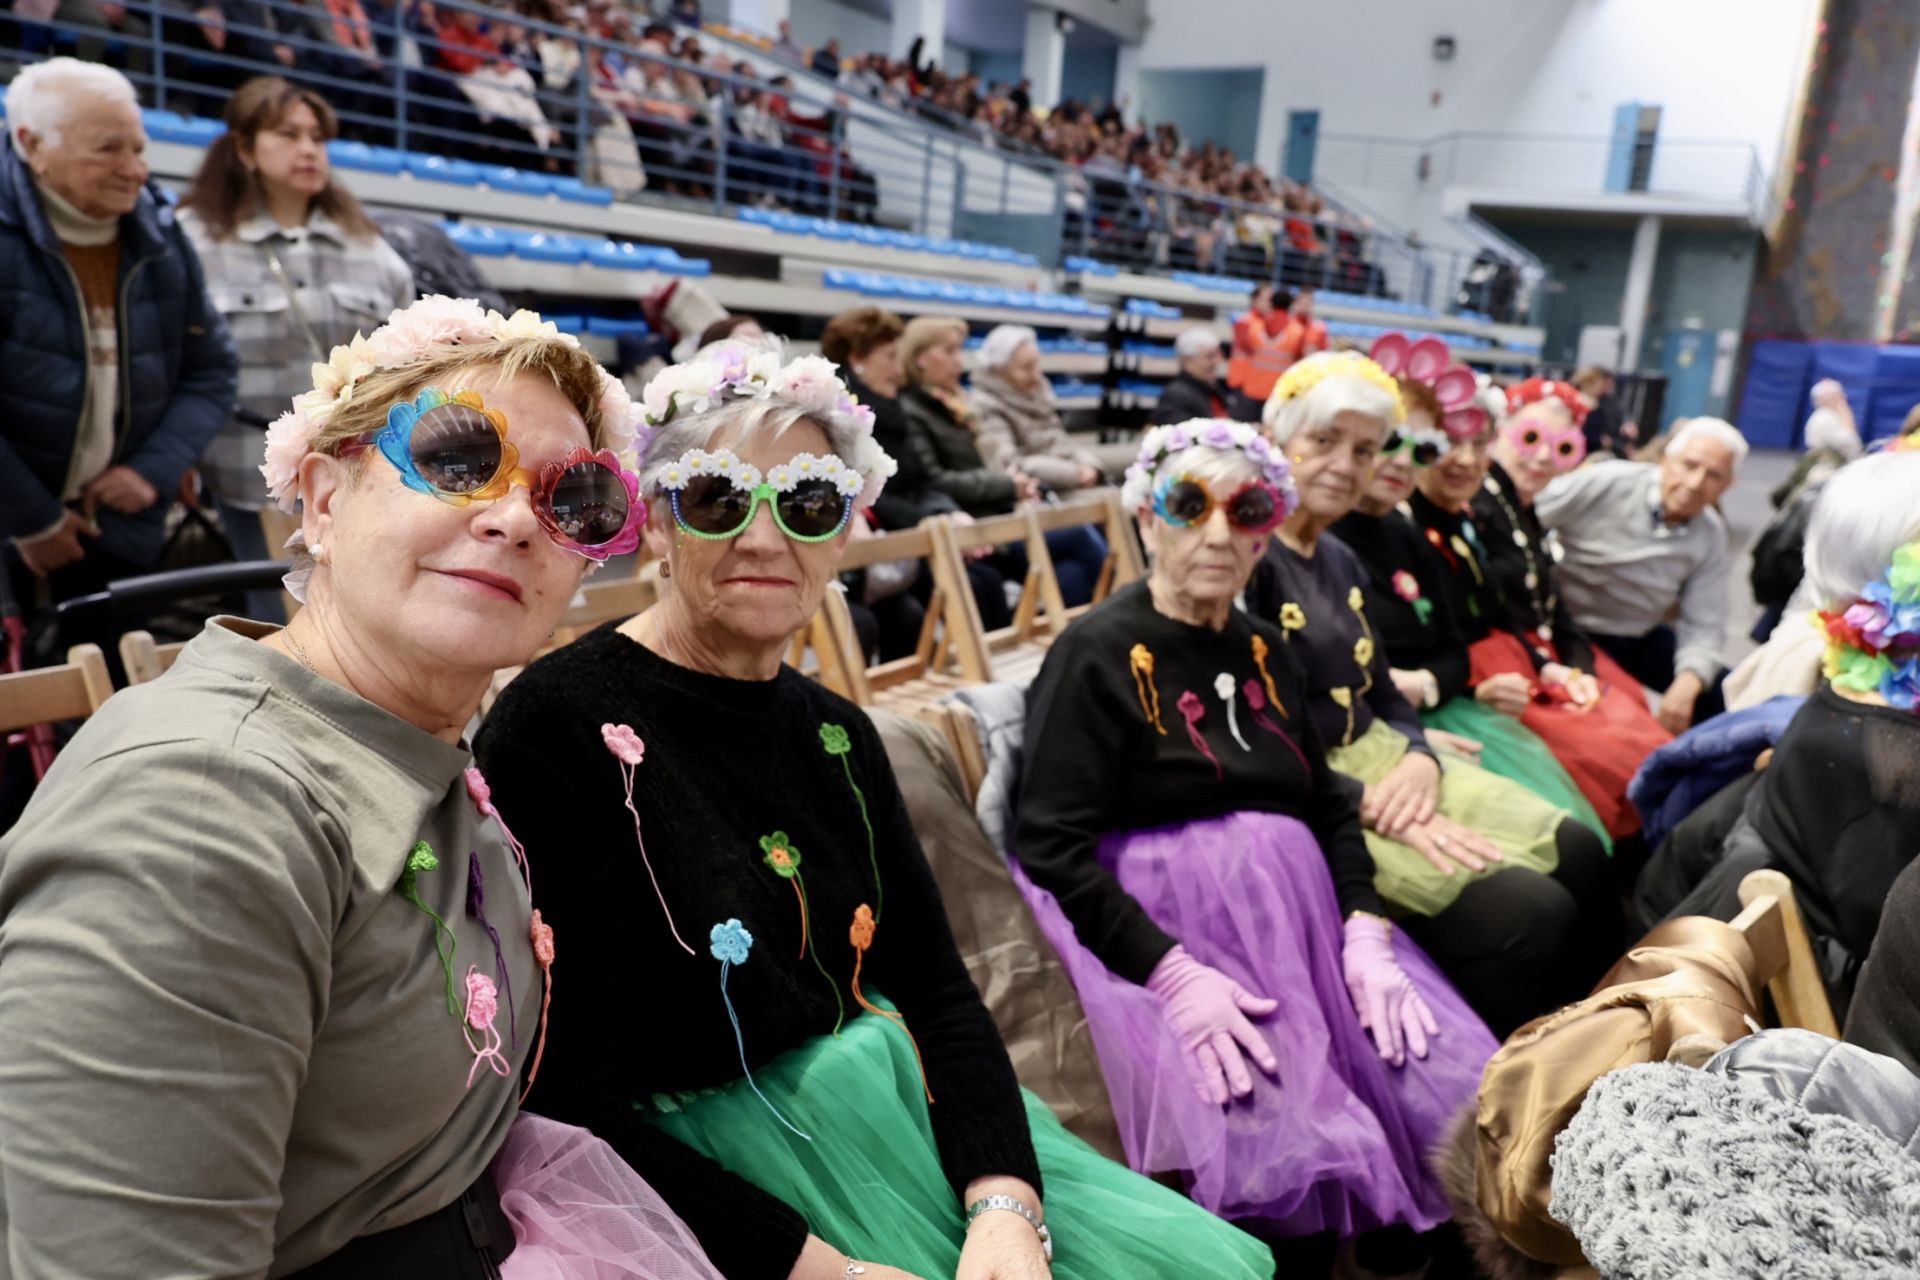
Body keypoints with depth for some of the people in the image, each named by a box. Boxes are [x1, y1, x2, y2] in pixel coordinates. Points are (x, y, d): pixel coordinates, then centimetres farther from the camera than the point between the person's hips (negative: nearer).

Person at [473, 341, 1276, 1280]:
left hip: (904, 1114, 6)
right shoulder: (558, 726, -14)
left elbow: (940, 997, 3)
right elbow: (566, 1103, -17)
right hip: (703, 1181, -6)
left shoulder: (836, 735, 6)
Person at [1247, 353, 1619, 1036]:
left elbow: (1385, 696, 16)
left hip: (1379, 759, 9)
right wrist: (1377, 808, -22)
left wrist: (1420, 758, -6)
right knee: (1529, 915, -19)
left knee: (1580, 855, -1)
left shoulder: (1341, 562, 15)